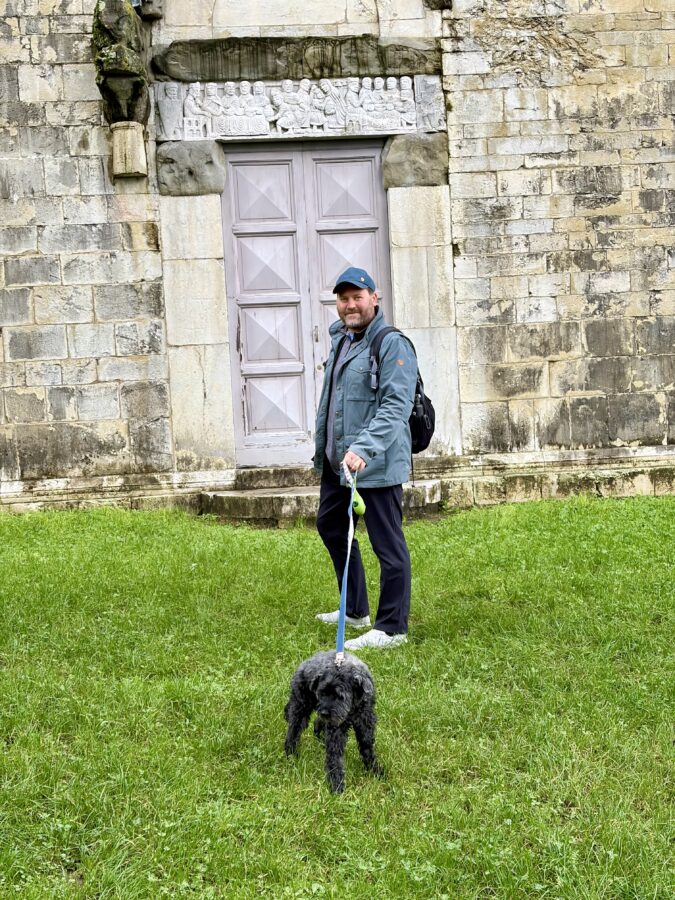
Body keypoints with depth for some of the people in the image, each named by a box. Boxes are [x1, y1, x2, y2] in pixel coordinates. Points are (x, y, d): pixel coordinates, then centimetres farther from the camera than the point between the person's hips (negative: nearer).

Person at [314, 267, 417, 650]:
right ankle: (355, 611, 37)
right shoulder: (340, 339, 14)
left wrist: (363, 448, -34)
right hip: (336, 461, 10)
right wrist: (322, 447, 26)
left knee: (388, 544, -3)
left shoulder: (392, 345, -15)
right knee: (331, 527, 22)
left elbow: (396, 407, -24)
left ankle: (392, 628, 8)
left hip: (376, 465, -10)